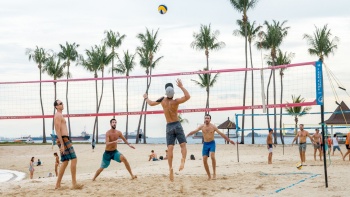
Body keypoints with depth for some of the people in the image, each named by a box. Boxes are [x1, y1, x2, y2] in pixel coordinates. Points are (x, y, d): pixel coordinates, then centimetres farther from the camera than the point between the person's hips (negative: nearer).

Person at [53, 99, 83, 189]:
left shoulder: (60, 115, 23)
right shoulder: (58, 115, -9)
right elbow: (58, 131, -17)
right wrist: (62, 144, -23)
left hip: (64, 139, 11)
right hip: (63, 139, -11)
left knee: (65, 162, 10)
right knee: (74, 159, -12)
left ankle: (58, 184, 11)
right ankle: (74, 184, -14)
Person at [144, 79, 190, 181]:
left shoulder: (162, 100, -3)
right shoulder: (176, 101, -13)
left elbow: (151, 103, 9)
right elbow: (187, 96, -22)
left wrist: (146, 98, 28)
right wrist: (181, 86, -17)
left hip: (169, 126, 2)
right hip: (177, 125, -2)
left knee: (170, 149, -2)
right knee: (183, 145, 2)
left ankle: (170, 168, -14)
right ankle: (183, 161, -24)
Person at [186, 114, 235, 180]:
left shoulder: (213, 127, -5)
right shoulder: (202, 126, 1)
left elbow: (221, 134, -3)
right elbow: (194, 131, -4)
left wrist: (229, 140, -5)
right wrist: (187, 135, -17)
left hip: (212, 143, -3)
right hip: (205, 144, 3)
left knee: (212, 156, -27)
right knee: (204, 160, -4)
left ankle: (214, 173, -19)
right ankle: (209, 176, 8)